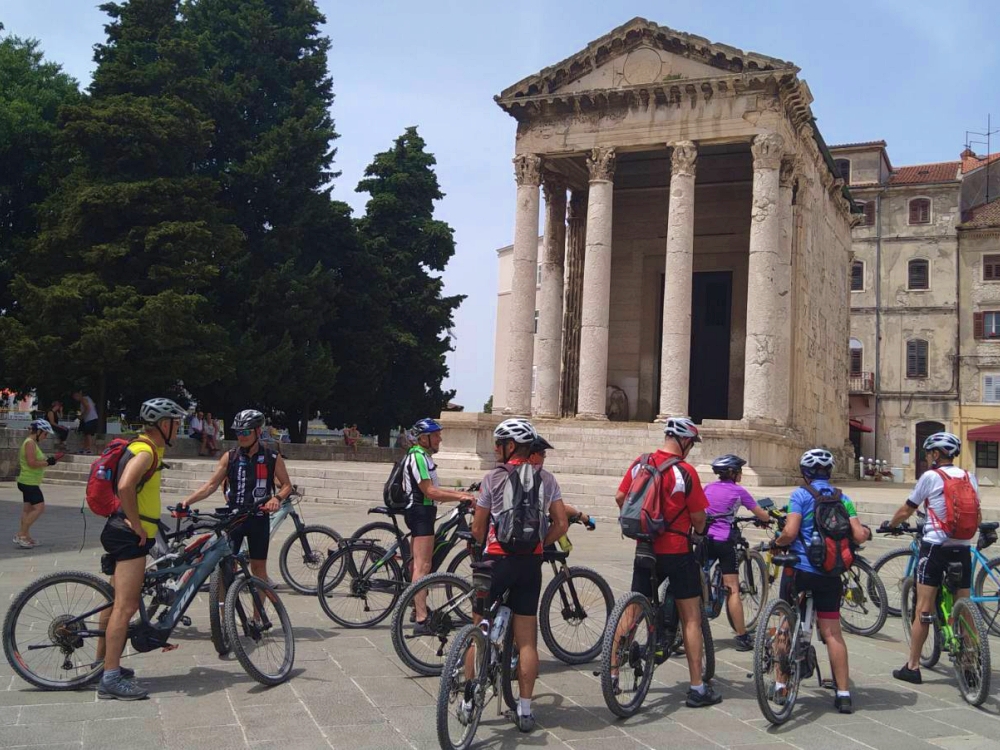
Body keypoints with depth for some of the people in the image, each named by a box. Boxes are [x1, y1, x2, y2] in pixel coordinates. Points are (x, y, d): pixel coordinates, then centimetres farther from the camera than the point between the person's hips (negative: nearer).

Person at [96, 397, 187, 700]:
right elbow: (125, 486, -33)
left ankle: (103, 662, 30)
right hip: (129, 536, -11)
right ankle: (111, 679, -11)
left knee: (117, 603, 19)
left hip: (125, 534, 11)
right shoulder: (145, 451, -16)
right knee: (125, 606, -11)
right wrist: (137, 525, -24)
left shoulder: (147, 448, 16)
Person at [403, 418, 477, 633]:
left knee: (418, 564, 20)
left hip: (421, 512, 11)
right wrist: (460, 497, -20)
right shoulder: (417, 456, -16)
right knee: (423, 566, -14)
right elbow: (429, 492, -21)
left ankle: (419, 608, 32)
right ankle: (421, 621, -16)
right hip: (420, 512, -11)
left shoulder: (423, 456, 17)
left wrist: (459, 493, 13)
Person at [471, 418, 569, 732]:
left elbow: (477, 529, -4)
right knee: (527, 639, 8)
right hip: (531, 563, 3)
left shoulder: (493, 479, -7)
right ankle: (525, 710, 11)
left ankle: (469, 700, 18)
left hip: (497, 561, -3)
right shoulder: (546, 479, 3)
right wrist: (539, 545, 13)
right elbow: (561, 524, 1)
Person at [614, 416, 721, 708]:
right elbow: (698, 517, -9)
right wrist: (699, 530, 13)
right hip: (677, 551, -5)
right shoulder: (685, 472, -14)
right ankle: (697, 688, 7)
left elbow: (620, 498, 8)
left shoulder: (639, 464, 1)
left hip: (645, 549, 5)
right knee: (691, 618, 4)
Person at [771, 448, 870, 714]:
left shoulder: (800, 495, -6)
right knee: (832, 632, 7)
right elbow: (859, 536, -3)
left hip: (800, 570, -3)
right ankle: (843, 693, 4)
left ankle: (780, 684, 15)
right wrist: (867, 533, 19)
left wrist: (776, 542, 3)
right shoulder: (842, 498, 5)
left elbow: (790, 532, -17)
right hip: (830, 575, 3)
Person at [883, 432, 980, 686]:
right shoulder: (969, 477, 8)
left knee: (923, 610, 0)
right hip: (963, 549, 5)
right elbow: (978, 516, 17)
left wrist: (889, 525, 19)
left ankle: (912, 666, 4)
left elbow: (905, 511, 1)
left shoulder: (931, 476, -6)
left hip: (935, 547, -5)